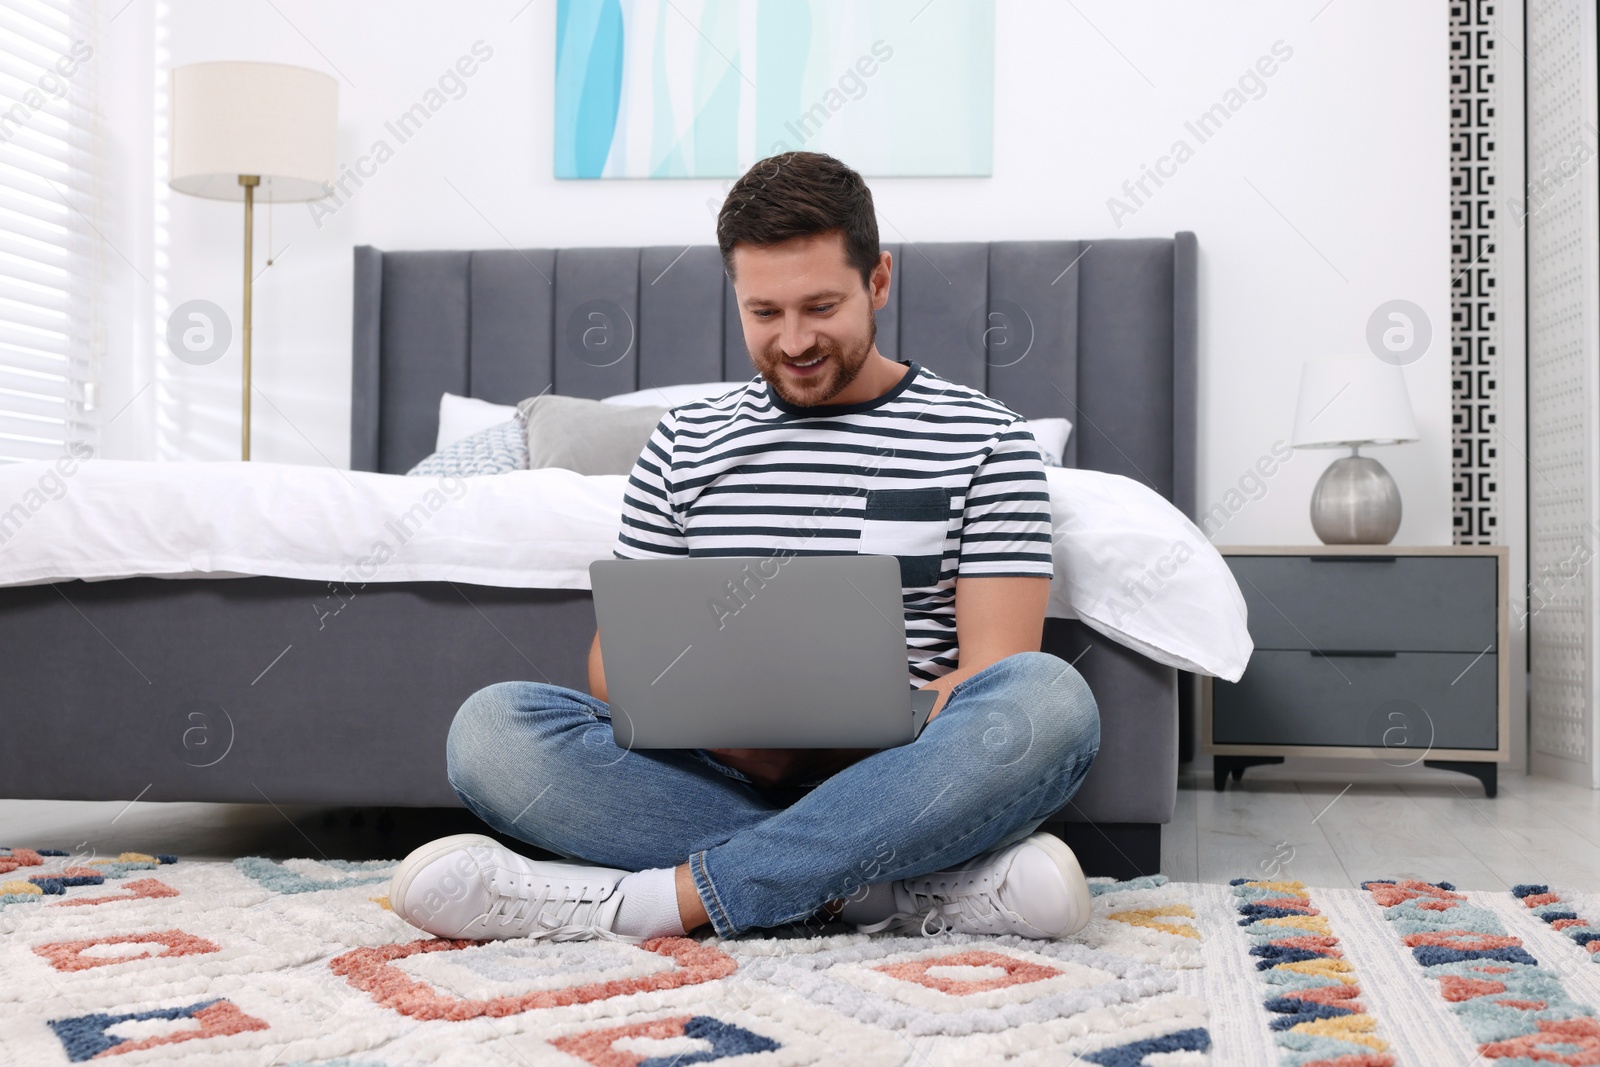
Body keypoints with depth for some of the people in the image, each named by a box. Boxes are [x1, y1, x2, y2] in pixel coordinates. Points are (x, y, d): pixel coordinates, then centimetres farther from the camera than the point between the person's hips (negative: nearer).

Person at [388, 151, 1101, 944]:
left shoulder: (985, 439, 6)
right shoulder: (685, 443, 15)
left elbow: (995, 673, -2)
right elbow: (618, 655, 13)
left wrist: (853, 737, -19)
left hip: (897, 783, -2)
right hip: (721, 777, 2)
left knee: (1051, 699, -33)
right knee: (491, 727, -24)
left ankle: (644, 900, -31)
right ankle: (931, 889, -27)